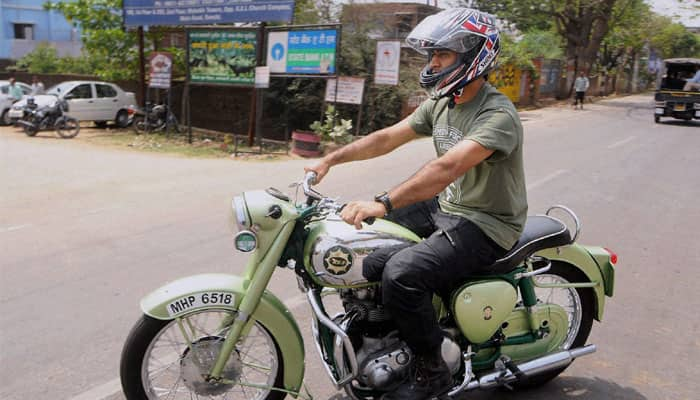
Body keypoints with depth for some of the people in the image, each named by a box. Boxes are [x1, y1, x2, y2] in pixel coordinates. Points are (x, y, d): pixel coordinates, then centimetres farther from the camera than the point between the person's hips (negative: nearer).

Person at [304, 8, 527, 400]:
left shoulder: (498, 115, -23)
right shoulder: (440, 103, 6)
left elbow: (448, 167, -38)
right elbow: (388, 137, 6)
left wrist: (383, 203, -46)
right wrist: (332, 158, -3)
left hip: (486, 224, -9)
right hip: (445, 207, 9)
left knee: (402, 273, -29)